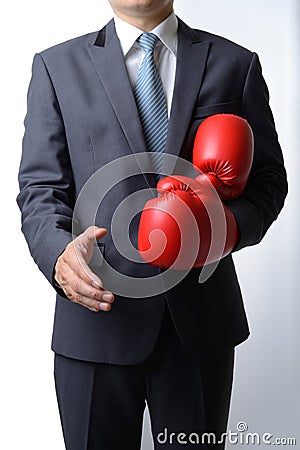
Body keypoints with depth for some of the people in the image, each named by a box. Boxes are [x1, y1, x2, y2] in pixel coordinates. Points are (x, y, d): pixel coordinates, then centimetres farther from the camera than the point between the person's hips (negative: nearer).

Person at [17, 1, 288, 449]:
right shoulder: (57, 66, 5)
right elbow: (41, 187, 0)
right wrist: (60, 253, -21)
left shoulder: (235, 64, 7)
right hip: (97, 313, 0)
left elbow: (267, 177, 7)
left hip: (201, 316, 1)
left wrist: (232, 225, -14)